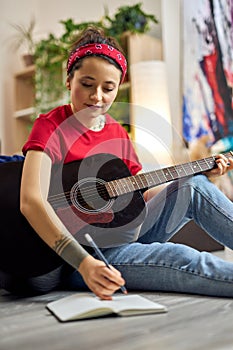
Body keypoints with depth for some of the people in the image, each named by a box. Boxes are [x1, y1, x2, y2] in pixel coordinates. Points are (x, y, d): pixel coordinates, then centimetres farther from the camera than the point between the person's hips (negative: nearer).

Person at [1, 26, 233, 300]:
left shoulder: (117, 133, 9)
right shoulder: (50, 127, -12)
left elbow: (141, 197, 13)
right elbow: (31, 202, -27)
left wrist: (200, 175, 5)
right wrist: (85, 263, -38)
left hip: (119, 235, 6)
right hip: (71, 257, -6)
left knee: (194, 187, -11)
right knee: (180, 257, -27)